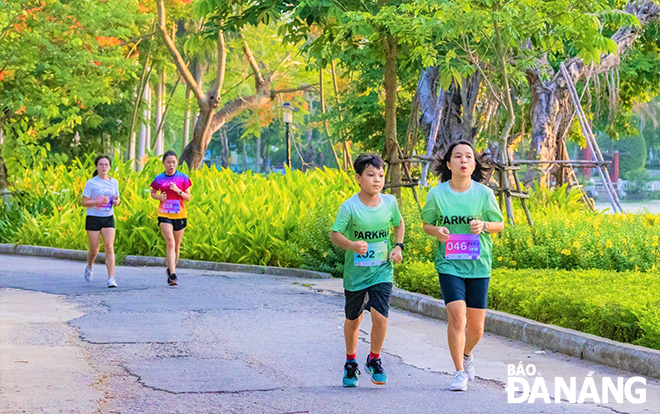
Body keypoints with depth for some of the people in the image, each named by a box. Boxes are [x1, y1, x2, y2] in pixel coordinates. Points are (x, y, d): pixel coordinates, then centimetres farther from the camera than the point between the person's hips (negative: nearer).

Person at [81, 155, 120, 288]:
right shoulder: (91, 183, -5)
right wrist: (99, 201, -21)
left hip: (108, 218, 2)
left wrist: (116, 201, -4)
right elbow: (84, 202, -7)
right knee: (94, 250, 3)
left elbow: (116, 198, 21)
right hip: (93, 218, -2)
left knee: (109, 247, -12)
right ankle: (89, 267, 37)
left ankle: (111, 278, -13)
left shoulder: (114, 182, 8)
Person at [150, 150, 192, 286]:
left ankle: (171, 268, 33)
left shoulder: (183, 178, 0)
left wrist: (177, 190, -15)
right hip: (164, 214, -2)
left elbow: (188, 197, 2)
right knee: (170, 243, -17)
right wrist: (159, 197, -6)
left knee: (176, 245, 11)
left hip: (180, 215, 2)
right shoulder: (159, 179, 1)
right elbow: (153, 193, 16)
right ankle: (172, 274, -21)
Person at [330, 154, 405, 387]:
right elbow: (335, 235, -11)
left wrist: (398, 246, 1)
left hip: (382, 272, 1)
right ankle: (351, 362, 37)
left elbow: (399, 224, 16)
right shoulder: (349, 207, -14)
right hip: (355, 273, -1)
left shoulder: (390, 202, -3)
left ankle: (374, 360, 11)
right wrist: (352, 245, -29)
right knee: (353, 321, 13)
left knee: (380, 317, -14)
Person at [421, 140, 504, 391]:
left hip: (478, 265, 1)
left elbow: (499, 225, 7)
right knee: (456, 316, -16)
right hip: (449, 264, -1)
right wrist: (437, 231, -12)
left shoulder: (484, 193, -3)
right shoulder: (436, 194, -3)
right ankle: (460, 373, -2)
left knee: (476, 325, 6)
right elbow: (427, 224, 10)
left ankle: (466, 355, 40)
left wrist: (483, 225, -14)